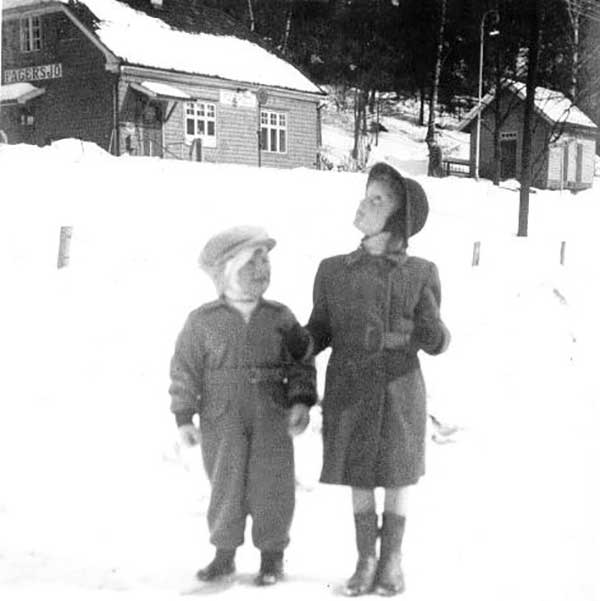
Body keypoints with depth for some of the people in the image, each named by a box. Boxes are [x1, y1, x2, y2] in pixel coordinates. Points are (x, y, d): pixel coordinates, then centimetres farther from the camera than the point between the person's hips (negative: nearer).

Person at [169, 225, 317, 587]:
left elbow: (300, 364, 3)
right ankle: (225, 553, 21)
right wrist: (184, 416, -4)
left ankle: (273, 556, 18)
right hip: (222, 420, -1)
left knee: (271, 485, 3)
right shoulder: (203, 321, -2)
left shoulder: (281, 318, 2)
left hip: (272, 418, 1)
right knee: (225, 485, 6)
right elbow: (185, 369, 0)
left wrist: (301, 401, -11)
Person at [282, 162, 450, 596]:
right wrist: (301, 343, -20)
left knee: (397, 477, 10)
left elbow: (435, 340, -2)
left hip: (399, 392, -1)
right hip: (350, 393, 1)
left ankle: (393, 561, 29)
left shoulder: (421, 275, -5)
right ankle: (366, 561, 27)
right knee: (359, 478, 10)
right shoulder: (333, 271, -2)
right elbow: (320, 332, 2)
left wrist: (435, 337, -25)